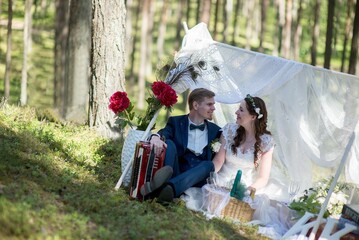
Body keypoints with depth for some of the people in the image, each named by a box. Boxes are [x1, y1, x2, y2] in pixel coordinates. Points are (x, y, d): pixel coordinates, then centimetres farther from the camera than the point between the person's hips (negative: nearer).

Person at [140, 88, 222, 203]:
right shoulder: (176, 122, 12)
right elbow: (164, 133, -10)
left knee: (209, 165, -31)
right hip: (175, 171, -1)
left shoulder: (215, 130, 18)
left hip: (196, 178, 1)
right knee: (168, 143, -21)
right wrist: (156, 137, -33)